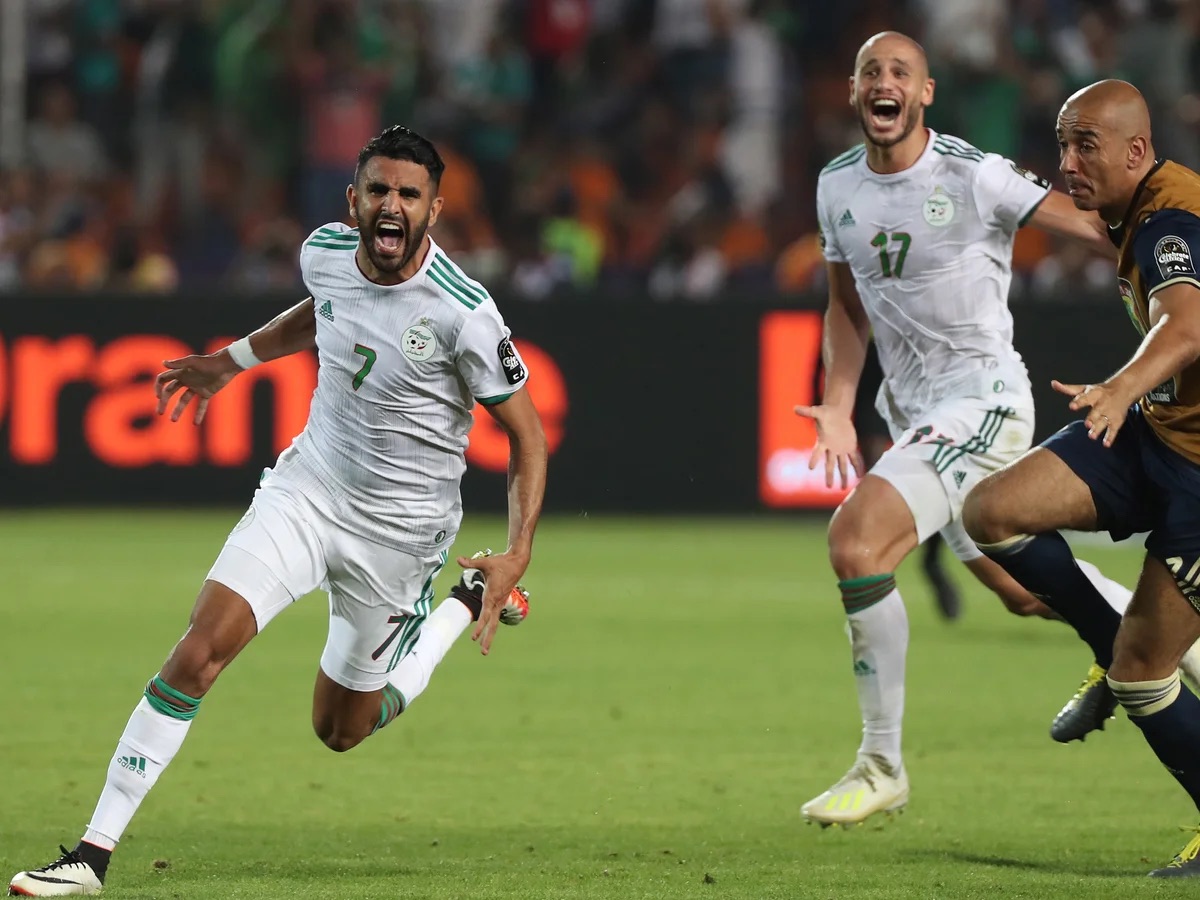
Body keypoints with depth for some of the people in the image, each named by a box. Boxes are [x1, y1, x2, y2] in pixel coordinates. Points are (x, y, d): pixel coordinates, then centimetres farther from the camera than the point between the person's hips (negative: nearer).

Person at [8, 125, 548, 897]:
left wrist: (518, 557, -22)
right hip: (306, 490, 3)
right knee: (199, 652, -16)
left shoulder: (464, 313, -23)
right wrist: (232, 361, 20)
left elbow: (528, 434, -13)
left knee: (343, 730, 11)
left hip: (396, 532, -3)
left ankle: (468, 602, 34)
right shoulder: (326, 253, -7)